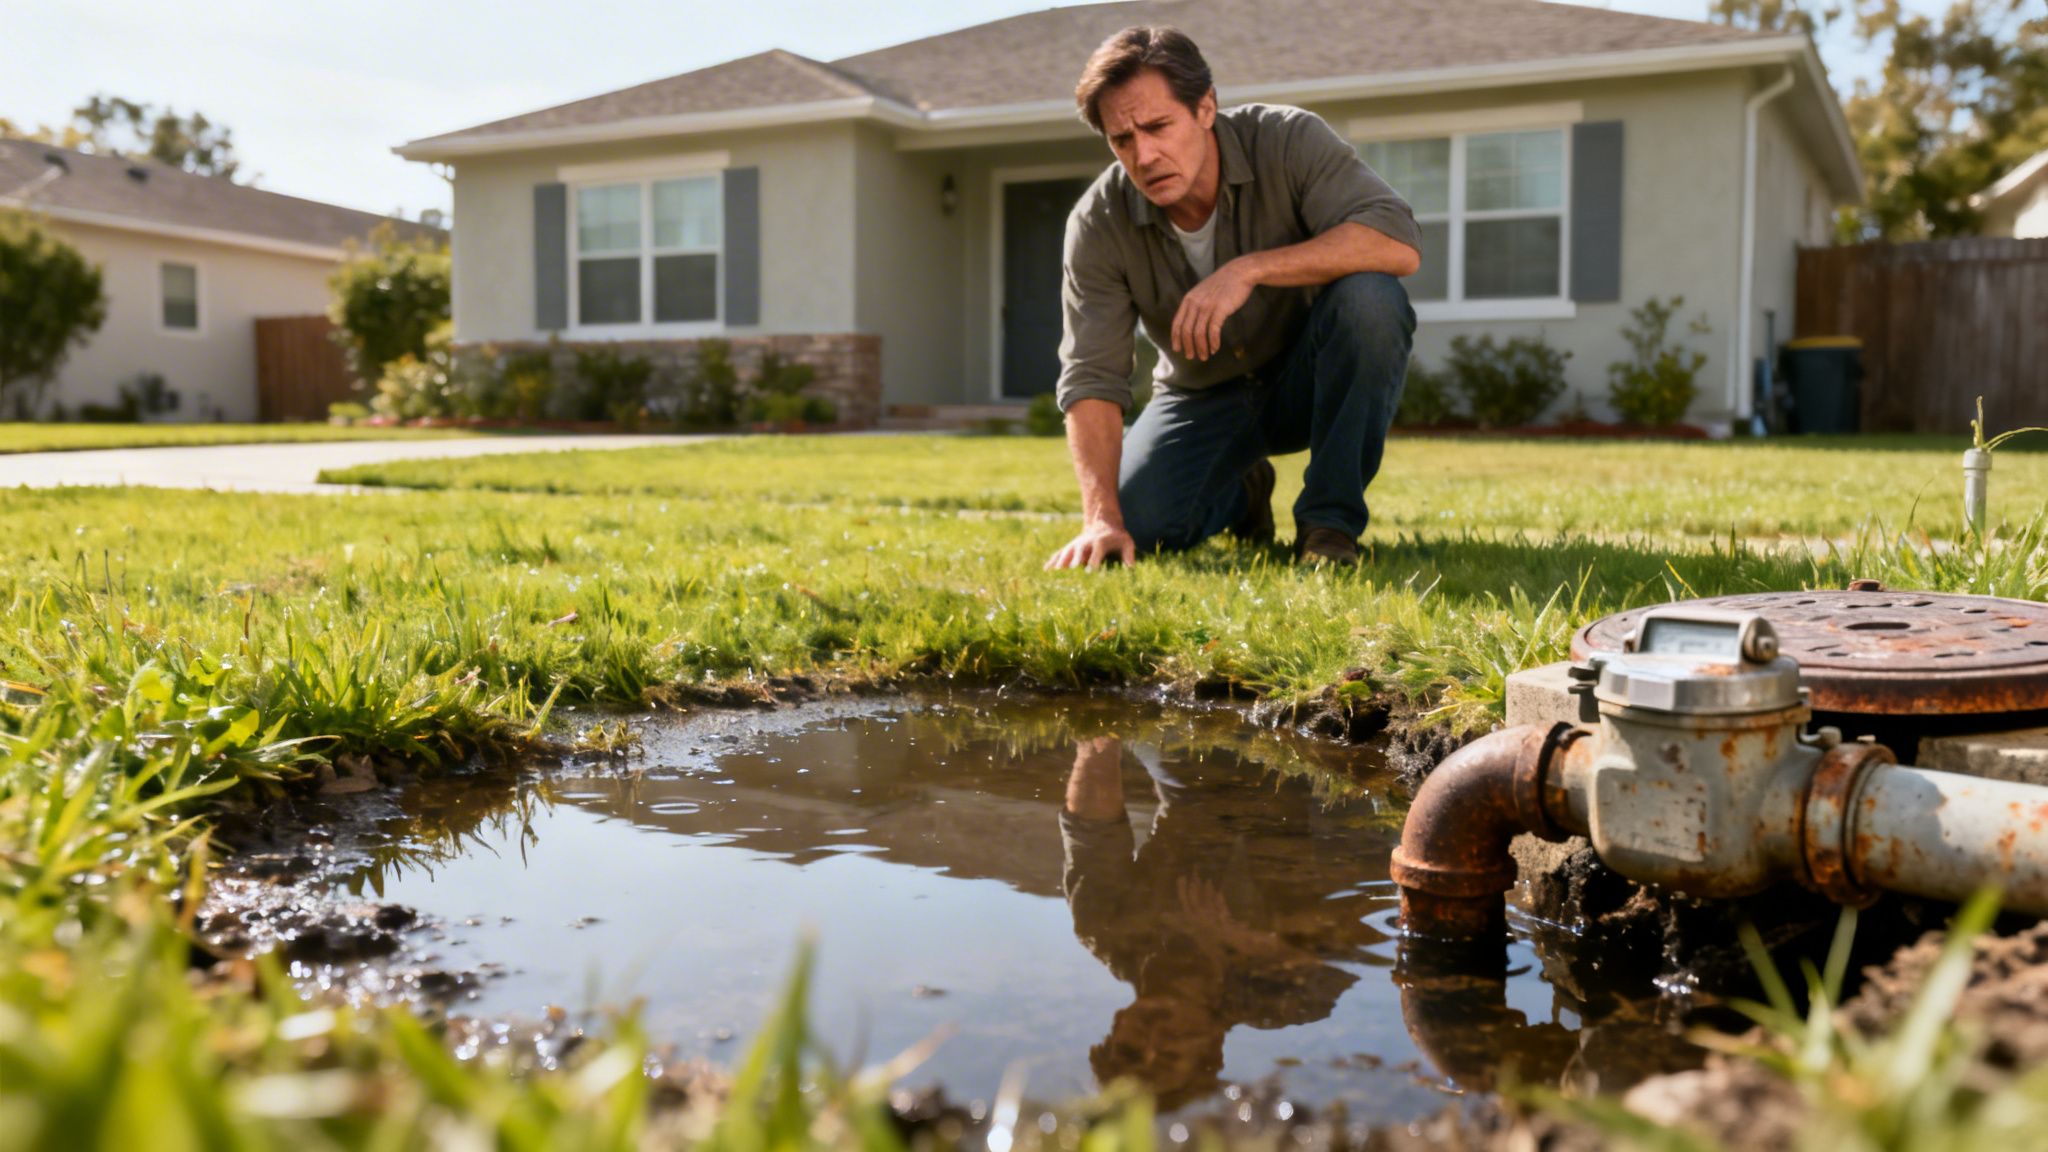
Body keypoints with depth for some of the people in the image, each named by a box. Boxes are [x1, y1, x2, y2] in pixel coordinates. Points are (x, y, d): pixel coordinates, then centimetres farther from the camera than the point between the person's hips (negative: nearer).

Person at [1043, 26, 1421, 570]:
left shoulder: (1287, 140, -22)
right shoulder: (1098, 223, -17)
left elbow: (1399, 243, -34)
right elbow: (1091, 377, -20)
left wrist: (1250, 270, -41)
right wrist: (1102, 518, -32)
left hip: (1310, 376, -2)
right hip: (1204, 397, 2)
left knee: (1368, 297, -33)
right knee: (1135, 526, -22)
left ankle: (1330, 518, -18)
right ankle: (1240, 494, 15)